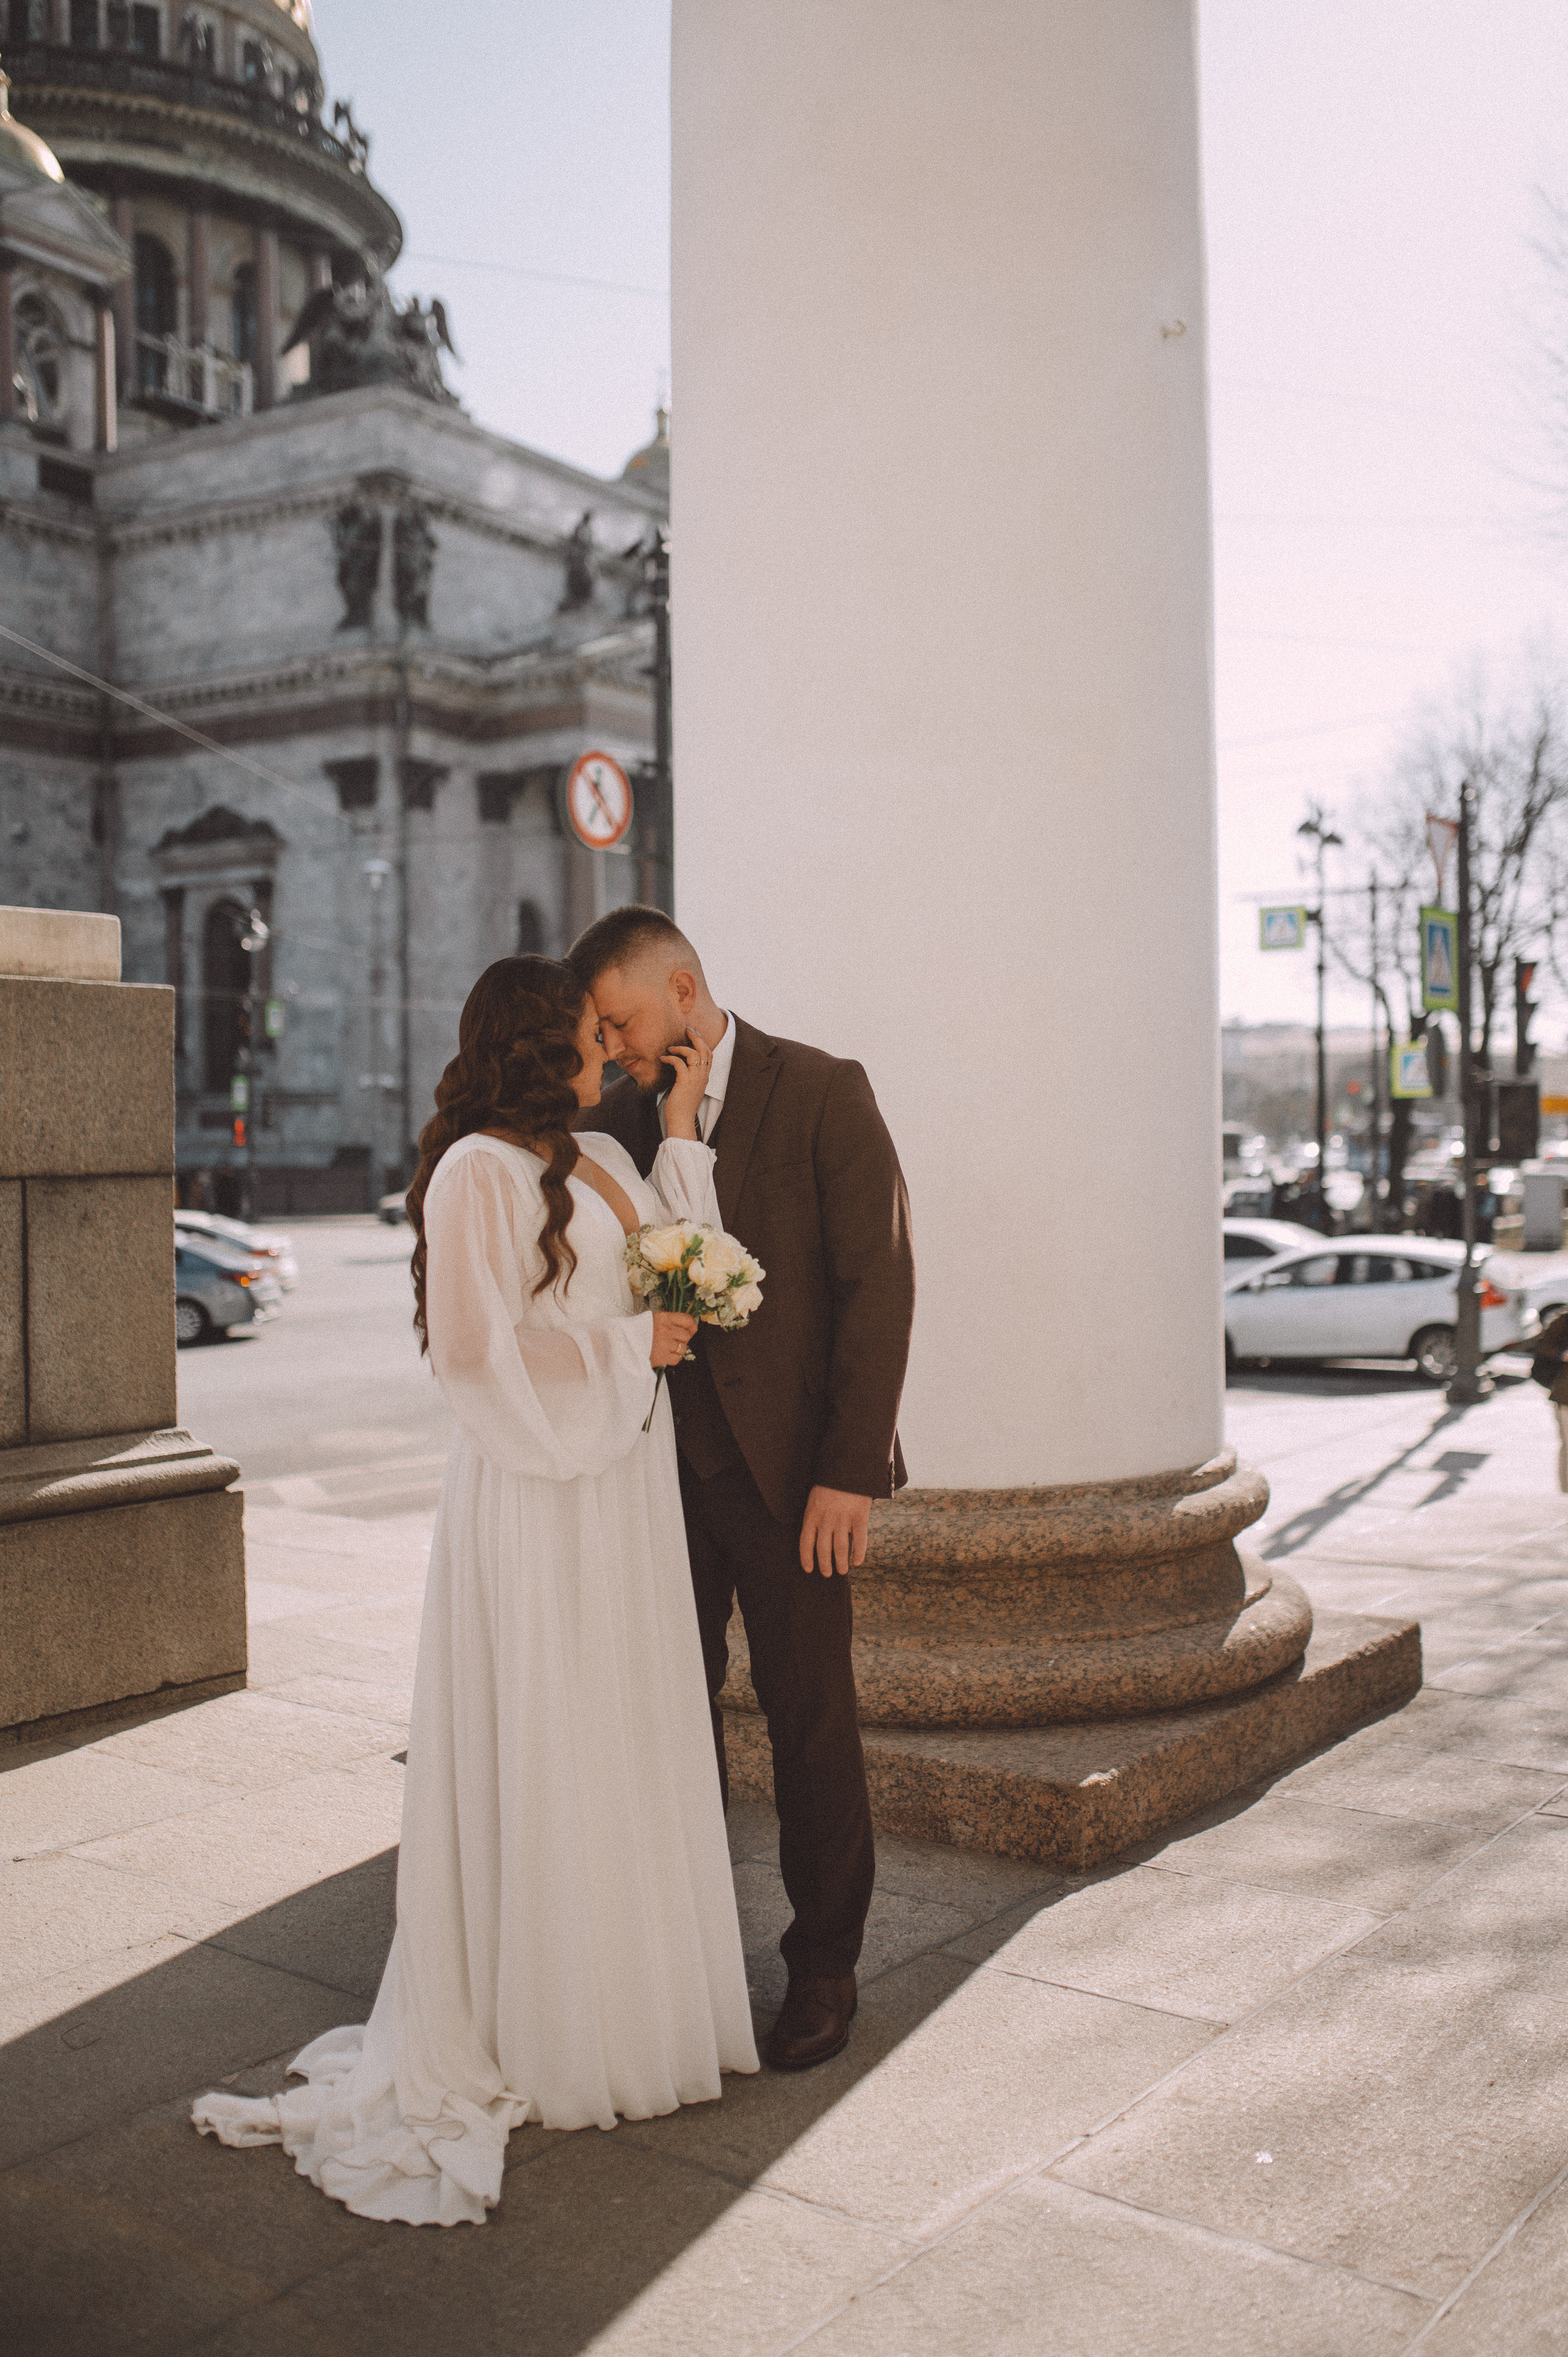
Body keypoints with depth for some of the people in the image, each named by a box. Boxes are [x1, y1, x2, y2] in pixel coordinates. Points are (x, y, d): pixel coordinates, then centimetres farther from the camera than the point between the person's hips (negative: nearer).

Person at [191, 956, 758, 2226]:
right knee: (541, 1758, 2)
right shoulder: (478, 1172, -14)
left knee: (630, 1737, 15)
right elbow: (478, 1346, -18)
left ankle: (630, 1994, 29)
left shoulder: (602, 1161, 13)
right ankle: (537, 2033, 17)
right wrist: (625, 1346, -12)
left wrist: (684, 1128, 7)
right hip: (535, 1494, -8)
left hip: (626, 1486, 8)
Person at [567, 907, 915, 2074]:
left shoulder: (822, 1093, -8)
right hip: (660, 1465, 5)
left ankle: (824, 1968, 23)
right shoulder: (621, 1113, 7)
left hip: (786, 1469, -4)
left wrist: (848, 1470, -15)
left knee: (811, 1723, 6)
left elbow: (879, 1282, -11)